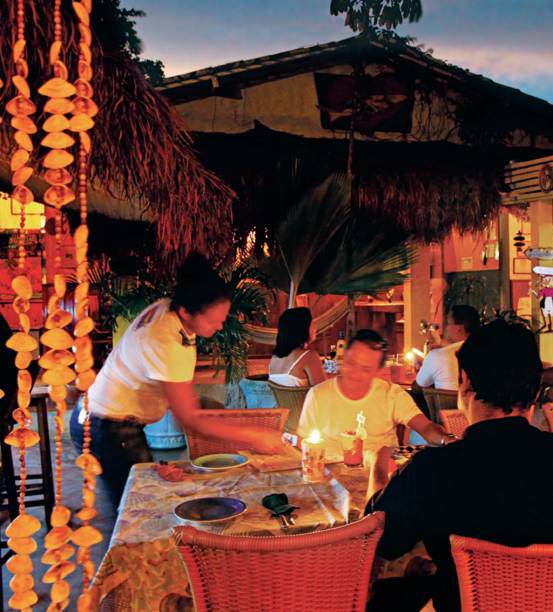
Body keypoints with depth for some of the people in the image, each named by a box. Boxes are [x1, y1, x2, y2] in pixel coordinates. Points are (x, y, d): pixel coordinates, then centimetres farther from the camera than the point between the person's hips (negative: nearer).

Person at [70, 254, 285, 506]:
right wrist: (253, 436, -22)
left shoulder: (165, 307, -7)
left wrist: (188, 396, -4)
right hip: (109, 429, -9)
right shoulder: (165, 344, -31)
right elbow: (188, 420, -25)